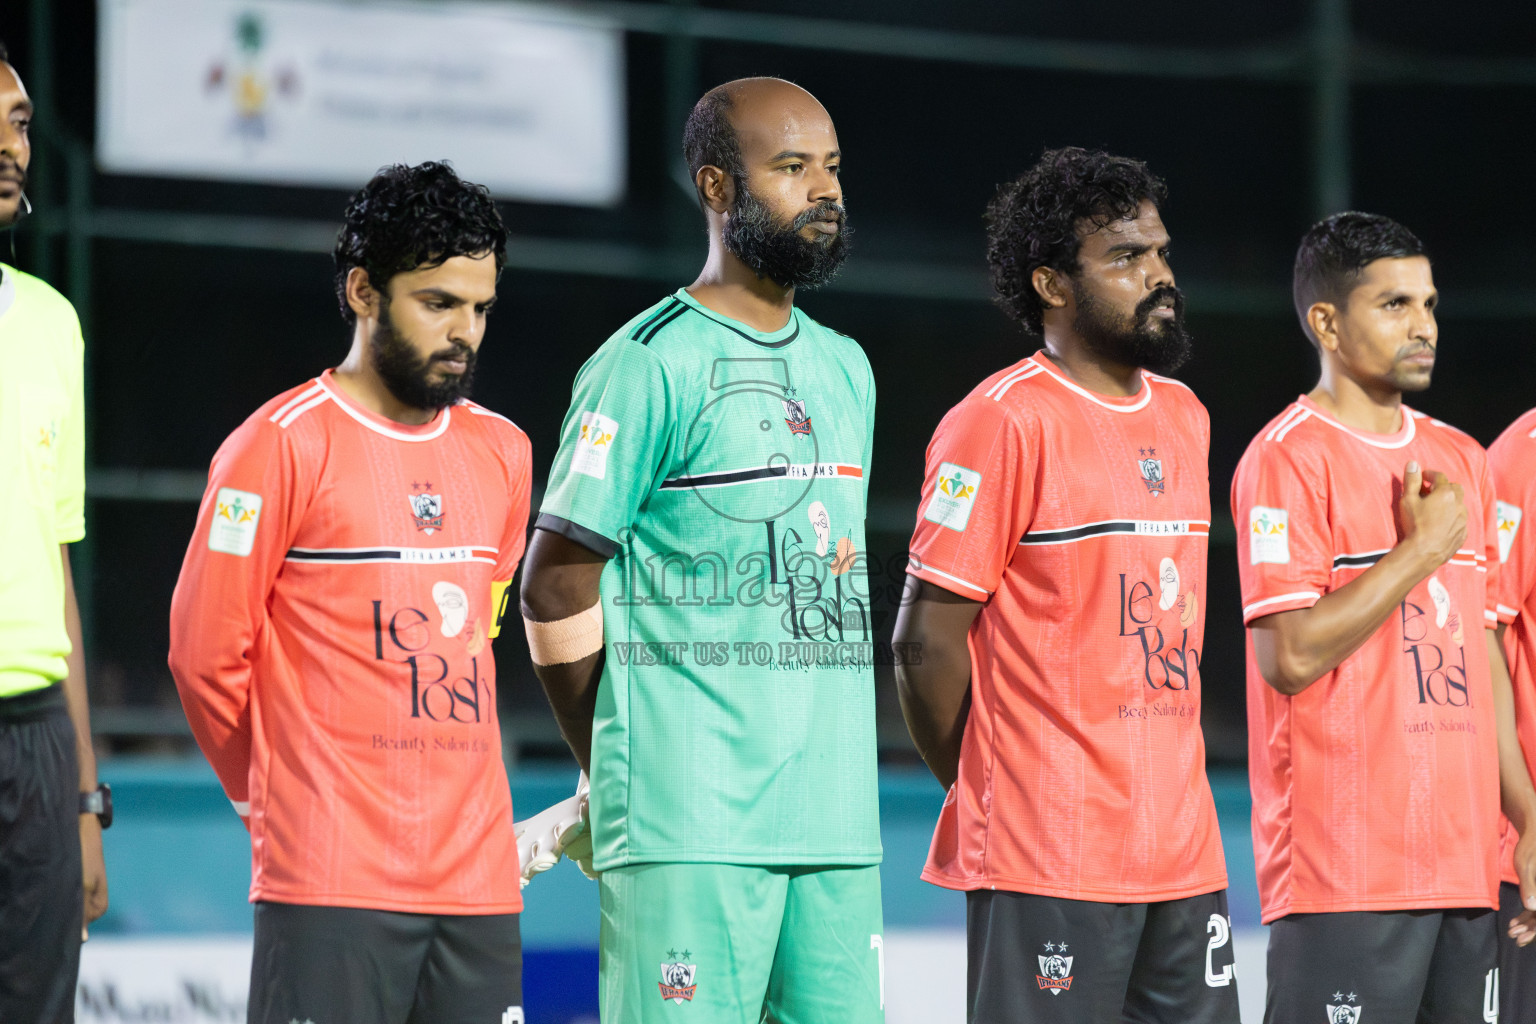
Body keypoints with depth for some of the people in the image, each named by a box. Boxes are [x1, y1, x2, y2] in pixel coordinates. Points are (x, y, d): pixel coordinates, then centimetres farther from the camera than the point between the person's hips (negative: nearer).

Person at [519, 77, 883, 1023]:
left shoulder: (846, 369, 18)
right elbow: (555, 590, -5)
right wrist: (623, 770, 2)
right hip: (690, 828, -7)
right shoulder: (650, 366, -6)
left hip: (838, 819, 7)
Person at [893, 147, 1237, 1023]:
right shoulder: (1004, 423, -10)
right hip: (1049, 863, -7)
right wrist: (989, 797, 0)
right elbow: (928, 640, -10)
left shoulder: (1185, 418, 15)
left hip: (1184, 852, 7)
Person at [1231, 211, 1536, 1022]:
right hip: (1342, 865, -7)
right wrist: (1423, 548, -11)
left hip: (1464, 864, 7)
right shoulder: (1289, 458, -7)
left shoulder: (1461, 460, 16)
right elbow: (1290, 656, -17)